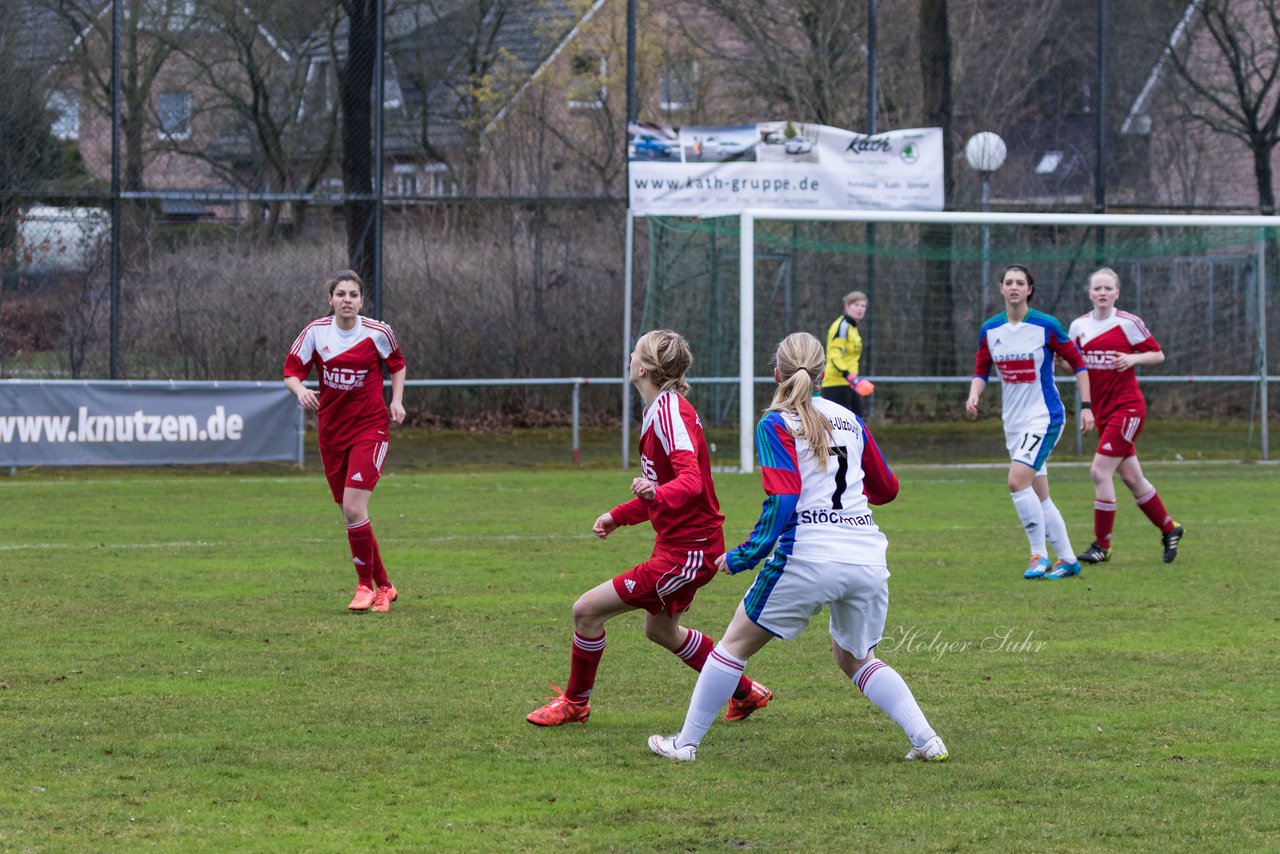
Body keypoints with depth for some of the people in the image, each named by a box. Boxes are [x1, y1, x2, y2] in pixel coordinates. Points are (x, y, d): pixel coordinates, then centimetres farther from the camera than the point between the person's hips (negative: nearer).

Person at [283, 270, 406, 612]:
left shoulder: (378, 333, -5)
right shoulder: (316, 332, -3)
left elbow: (397, 364, 14)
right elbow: (291, 371, 1)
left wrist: (397, 400, 1)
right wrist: (300, 389, -20)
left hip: (369, 429, -3)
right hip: (331, 432, 3)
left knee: (354, 508, -18)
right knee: (351, 514, 7)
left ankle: (366, 585, -3)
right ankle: (383, 586, 21)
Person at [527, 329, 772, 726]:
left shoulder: (669, 411, -20)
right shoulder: (661, 410, 11)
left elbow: (690, 481, -33)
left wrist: (657, 494, -52)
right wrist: (618, 516, 26)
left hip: (686, 552, -11)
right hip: (681, 545, 11)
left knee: (587, 610, -8)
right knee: (660, 630, 29)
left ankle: (575, 702, 11)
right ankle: (745, 693, 42)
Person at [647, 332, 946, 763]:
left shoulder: (776, 425, -1)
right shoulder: (850, 419, 15)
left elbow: (782, 500, -12)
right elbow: (886, 488, 25)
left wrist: (743, 557, -7)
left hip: (808, 557, -5)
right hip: (868, 557, 5)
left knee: (736, 643, 12)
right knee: (855, 659, 23)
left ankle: (686, 742, 14)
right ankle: (927, 740, 9)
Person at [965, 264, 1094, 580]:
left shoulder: (1046, 326, -10)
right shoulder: (990, 330, 4)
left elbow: (1077, 363, -2)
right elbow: (981, 371, 12)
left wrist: (1086, 406, -4)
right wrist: (973, 396, -8)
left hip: (1044, 417, -6)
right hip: (1014, 421, 6)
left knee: (1018, 480, -22)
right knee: (1038, 497, 8)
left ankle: (1039, 555, -12)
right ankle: (1068, 559, 18)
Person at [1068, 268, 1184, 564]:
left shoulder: (1128, 323, -7)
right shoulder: (1079, 326, 7)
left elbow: (1158, 354, 0)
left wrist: (1134, 359, -18)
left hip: (1127, 406, -6)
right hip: (1101, 410, 6)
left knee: (1100, 471, -15)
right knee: (1131, 477, 11)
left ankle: (1102, 545, -7)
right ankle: (1169, 529, 29)